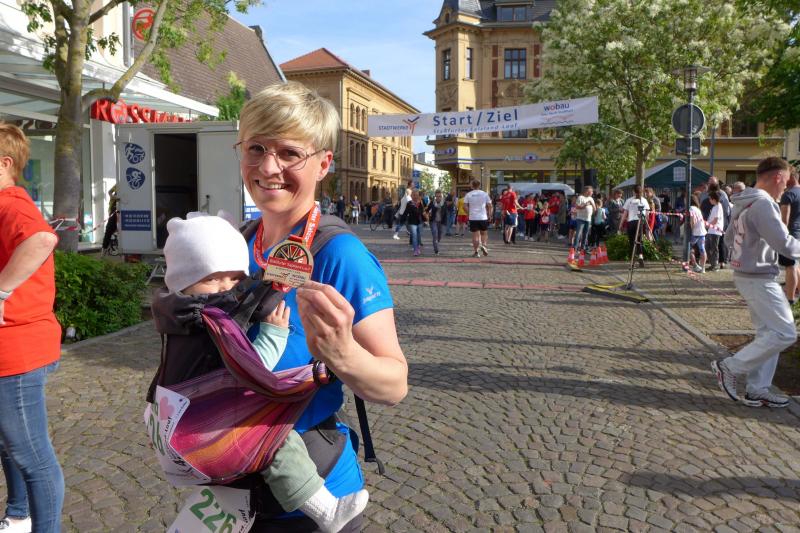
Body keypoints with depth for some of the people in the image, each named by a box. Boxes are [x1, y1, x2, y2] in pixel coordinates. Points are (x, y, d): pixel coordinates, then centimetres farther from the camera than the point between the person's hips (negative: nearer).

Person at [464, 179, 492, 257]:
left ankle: (476, 251, 2)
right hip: (483, 217, 0)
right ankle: (483, 245, -8)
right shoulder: (484, 194, 1)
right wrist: (489, 214, 11)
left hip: (473, 218, 0)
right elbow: (489, 206, 1)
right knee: (484, 233, 15)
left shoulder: (468, 194, 0)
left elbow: (465, 206, -4)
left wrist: (469, 212, 8)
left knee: (475, 235, 3)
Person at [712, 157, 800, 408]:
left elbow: (730, 236, 23)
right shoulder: (763, 204, -20)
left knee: (767, 332, 14)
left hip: (746, 274, 10)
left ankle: (757, 391, 18)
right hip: (759, 278, -10)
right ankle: (731, 367, 0)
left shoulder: (742, 202, 11)